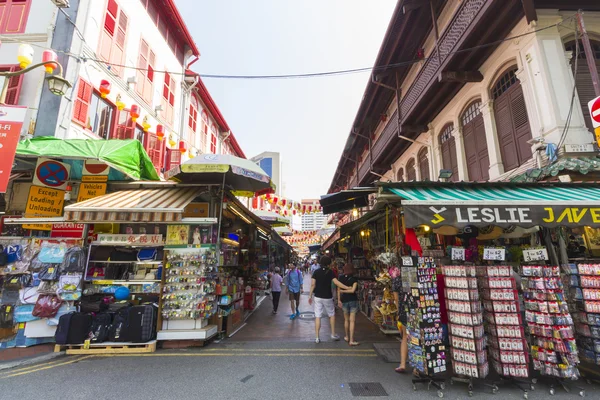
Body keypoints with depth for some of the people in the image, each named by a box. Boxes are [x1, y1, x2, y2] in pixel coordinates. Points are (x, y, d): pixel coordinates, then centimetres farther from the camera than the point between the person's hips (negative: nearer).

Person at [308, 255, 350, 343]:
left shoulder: (316, 272, -1)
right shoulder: (330, 272, -9)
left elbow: (312, 284, -5)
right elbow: (336, 282, -20)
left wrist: (310, 296, 2)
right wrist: (347, 288, -21)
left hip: (317, 297, 2)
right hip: (327, 297, -2)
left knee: (318, 317, 5)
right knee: (332, 315, 18)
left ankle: (317, 337, 7)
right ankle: (333, 334, 23)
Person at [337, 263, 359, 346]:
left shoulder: (341, 278, -2)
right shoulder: (354, 279, -9)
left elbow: (339, 289, -1)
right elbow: (353, 290, -18)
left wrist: (339, 300, 6)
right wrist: (343, 291, -8)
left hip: (344, 300, 3)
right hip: (353, 300, -3)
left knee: (346, 320, 19)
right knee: (352, 321, 1)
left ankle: (347, 337, 33)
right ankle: (351, 340, 1)